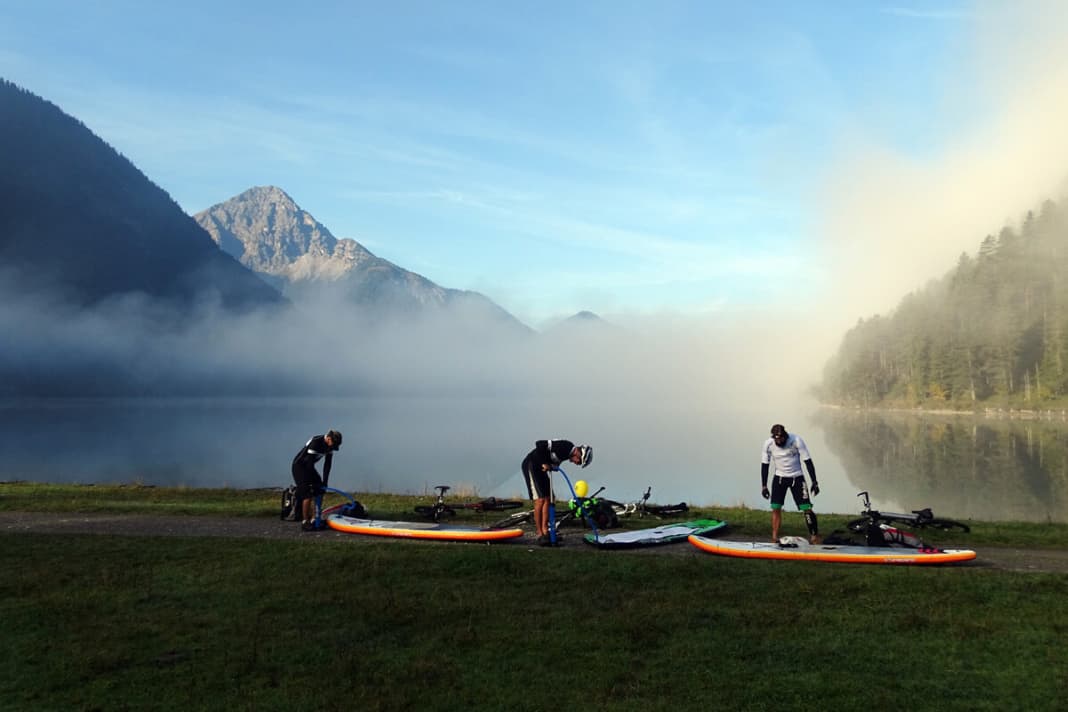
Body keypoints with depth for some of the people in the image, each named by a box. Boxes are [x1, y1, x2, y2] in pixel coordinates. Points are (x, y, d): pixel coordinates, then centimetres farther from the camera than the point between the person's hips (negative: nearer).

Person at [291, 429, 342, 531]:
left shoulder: (329, 446, -5)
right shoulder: (315, 442, -30)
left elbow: (327, 464, -2)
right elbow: (310, 463, -29)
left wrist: (324, 482, -6)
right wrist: (314, 482, -25)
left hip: (309, 466, 8)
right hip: (299, 466, -8)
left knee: (319, 491, 0)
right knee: (307, 494, -15)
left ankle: (313, 519, 5)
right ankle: (304, 522, -8)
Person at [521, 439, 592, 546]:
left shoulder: (568, 452, 4)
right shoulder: (563, 446, -25)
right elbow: (539, 444, -29)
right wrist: (544, 463, -24)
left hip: (540, 468, 9)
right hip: (531, 465, -9)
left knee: (547, 499, 4)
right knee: (540, 499, -11)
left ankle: (545, 530, 7)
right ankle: (539, 533, -5)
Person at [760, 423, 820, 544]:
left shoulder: (796, 440, -19)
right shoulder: (768, 444, -13)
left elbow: (808, 461, -13)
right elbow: (765, 465, -2)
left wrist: (814, 482, -14)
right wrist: (764, 486, -3)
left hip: (796, 477, -1)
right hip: (779, 477, 2)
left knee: (807, 508, -10)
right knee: (775, 508, -6)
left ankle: (815, 536, 1)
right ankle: (774, 539, 1)